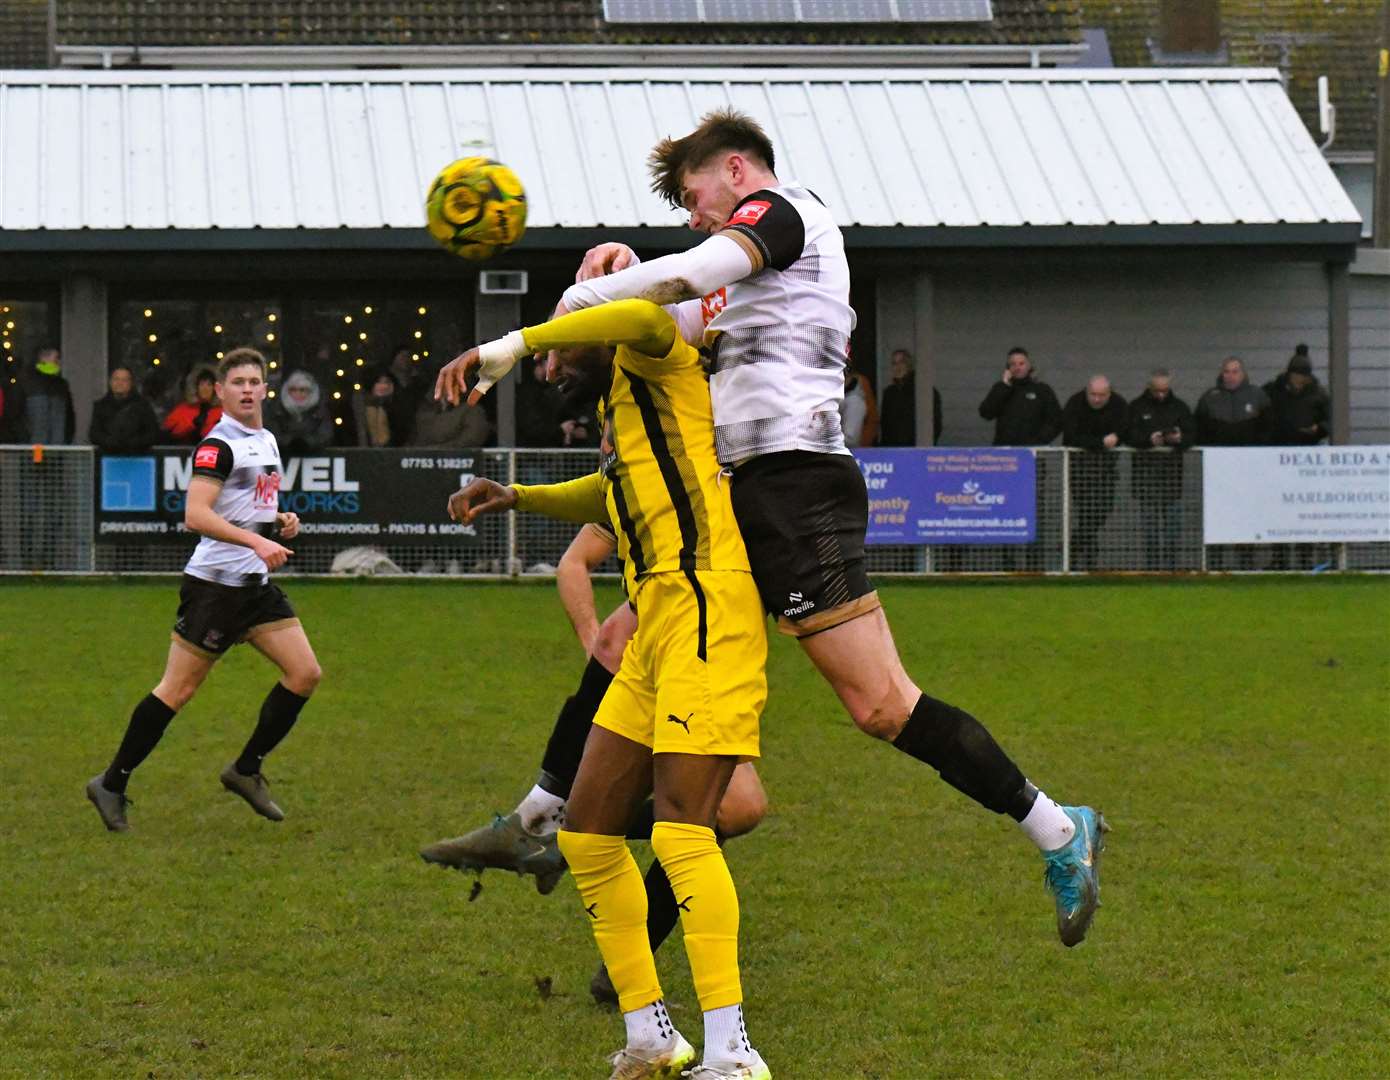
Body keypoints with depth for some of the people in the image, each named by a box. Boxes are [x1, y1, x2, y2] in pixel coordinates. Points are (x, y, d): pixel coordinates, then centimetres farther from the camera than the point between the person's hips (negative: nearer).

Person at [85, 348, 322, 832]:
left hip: (256, 583, 8)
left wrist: (280, 521, 10)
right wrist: (256, 541, -31)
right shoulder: (218, 444, -14)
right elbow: (196, 515, -25)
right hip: (214, 584, -8)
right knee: (178, 689, -5)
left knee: (305, 673, 1)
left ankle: (247, 770, 12)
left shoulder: (267, 441, 15)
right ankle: (112, 784, 6)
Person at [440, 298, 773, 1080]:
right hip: (655, 626, 10)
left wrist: (507, 346, -24)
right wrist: (517, 497, 33)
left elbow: (645, 315, -28)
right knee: (588, 832, 9)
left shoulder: (654, 360, -2)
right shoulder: (622, 402, 24)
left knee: (681, 827, -21)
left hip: (704, 611, -10)